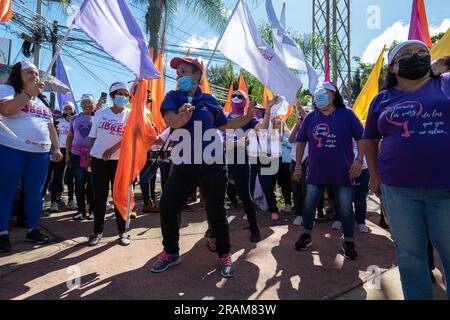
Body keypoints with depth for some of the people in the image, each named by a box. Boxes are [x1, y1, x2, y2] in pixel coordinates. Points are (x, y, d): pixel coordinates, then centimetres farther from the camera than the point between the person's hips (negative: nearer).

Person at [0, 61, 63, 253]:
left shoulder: (42, 101, 21)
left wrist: (56, 148, 11)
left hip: (40, 153, 5)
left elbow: (51, 128, 20)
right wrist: (29, 93, -12)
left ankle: (33, 230, 18)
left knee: (35, 193, 8)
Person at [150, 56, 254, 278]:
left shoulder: (209, 100, 6)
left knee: (216, 212, 1)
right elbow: (170, 119, -17)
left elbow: (224, 125, 15)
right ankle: (171, 252, 26)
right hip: (182, 166, 2)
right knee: (166, 207, 3)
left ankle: (224, 255, 24)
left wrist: (248, 117, 3)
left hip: (211, 166, -1)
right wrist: (181, 118, -40)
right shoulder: (172, 97, 5)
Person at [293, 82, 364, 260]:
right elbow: (301, 141, 9)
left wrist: (359, 160, -13)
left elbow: (361, 138, -1)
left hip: (342, 173, -2)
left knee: (345, 209, 7)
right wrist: (298, 166, 6)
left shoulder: (347, 115, -2)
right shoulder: (311, 117, 4)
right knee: (308, 205, 8)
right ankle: (306, 235, 28)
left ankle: (349, 242, 27)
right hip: (315, 172, 2)